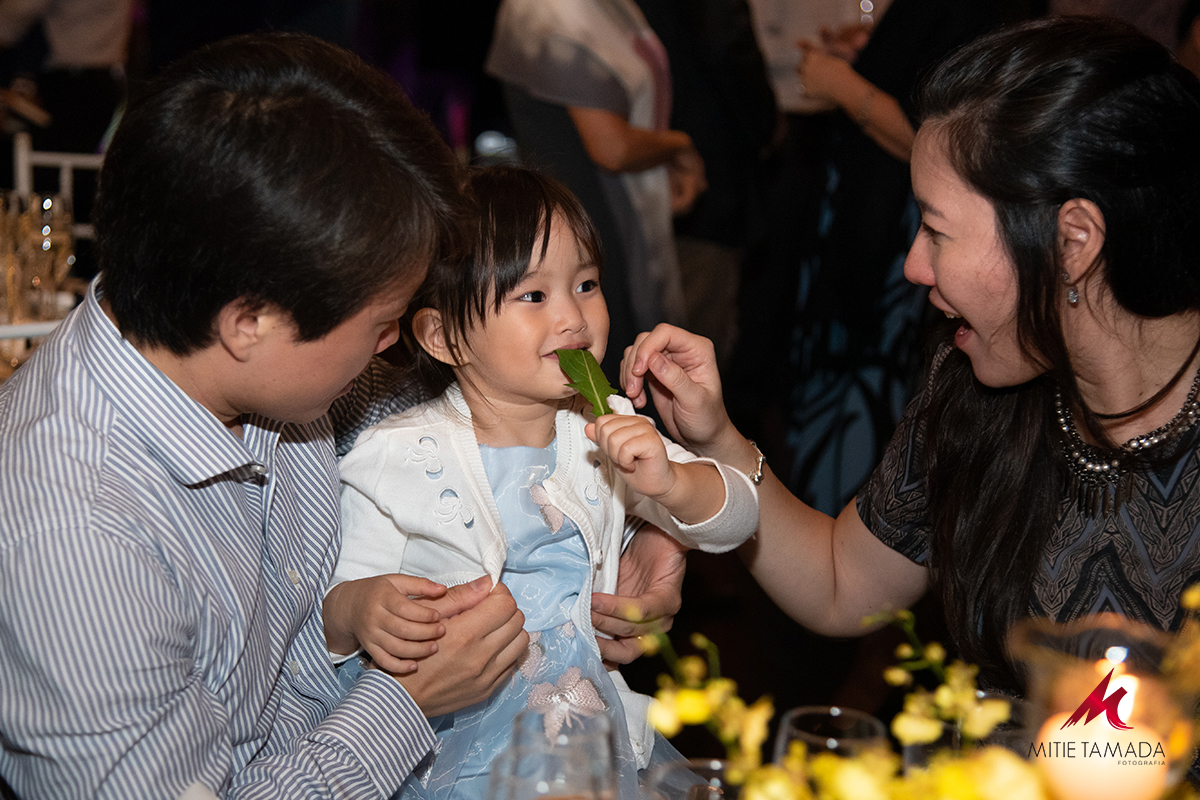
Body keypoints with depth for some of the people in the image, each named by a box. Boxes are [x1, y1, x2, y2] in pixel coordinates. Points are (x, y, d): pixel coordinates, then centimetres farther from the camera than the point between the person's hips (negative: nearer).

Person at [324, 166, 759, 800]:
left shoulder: (610, 433, 3)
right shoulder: (397, 459, -9)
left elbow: (736, 521, 2)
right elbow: (339, 601, -5)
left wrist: (669, 483, -19)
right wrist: (358, 608, -29)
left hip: (594, 738, 3)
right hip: (455, 748, -2)